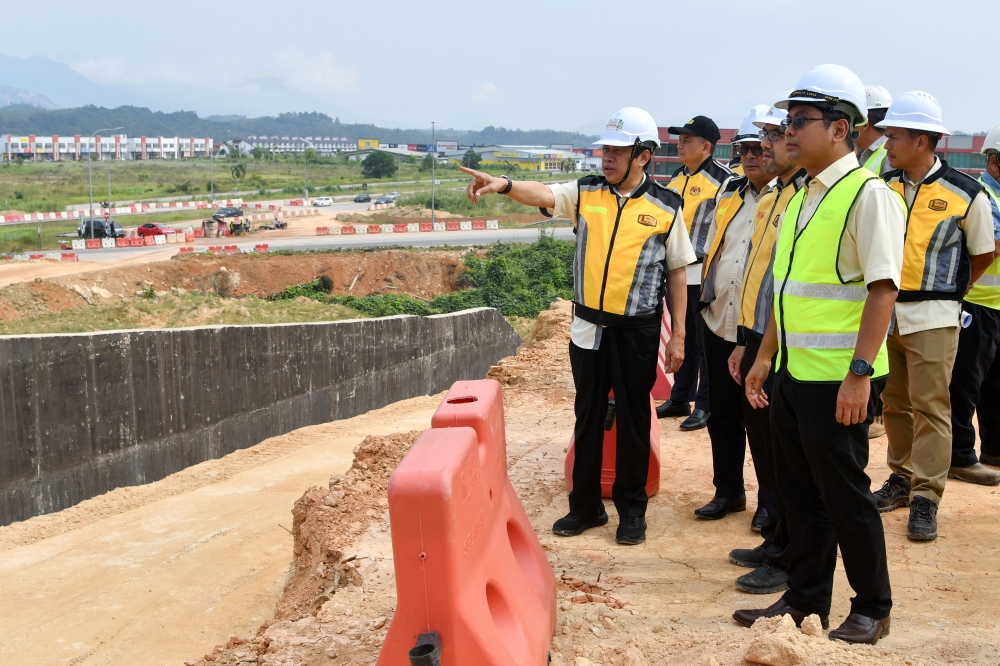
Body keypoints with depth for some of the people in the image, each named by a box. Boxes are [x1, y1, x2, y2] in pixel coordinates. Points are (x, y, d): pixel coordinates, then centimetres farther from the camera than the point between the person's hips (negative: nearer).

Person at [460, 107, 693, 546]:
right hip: (588, 326, 3)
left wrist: (678, 335, -1)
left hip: (637, 331, -2)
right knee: (588, 416, 12)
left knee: (633, 419, 8)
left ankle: (631, 508, 23)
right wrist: (504, 184, -36)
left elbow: (677, 273, 1)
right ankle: (586, 505, 26)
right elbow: (543, 195, -16)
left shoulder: (665, 207, -3)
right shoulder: (586, 194, 2)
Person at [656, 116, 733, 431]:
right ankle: (680, 399, 24)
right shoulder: (677, 177, 14)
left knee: (706, 342, -1)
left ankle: (705, 405, 7)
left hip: (705, 273, -8)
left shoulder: (723, 179, -10)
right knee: (681, 339, 15)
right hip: (676, 271, 8)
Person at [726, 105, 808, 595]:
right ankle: (774, 540, 31)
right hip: (759, 342, 9)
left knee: (786, 456, 1)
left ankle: (790, 560, 14)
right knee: (762, 444, 17)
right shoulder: (769, 199, 14)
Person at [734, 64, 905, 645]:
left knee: (844, 493, 2)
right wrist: (766, 355, 18)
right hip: (793, 373, 8)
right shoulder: (801, 199, 14)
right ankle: (806, 597, 28)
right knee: (799, 490, 15)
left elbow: (883, 288, -19)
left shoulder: (869, 195, -12)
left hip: (838, 378, -8)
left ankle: (872, 607, 19)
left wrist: (860, 372, -24)